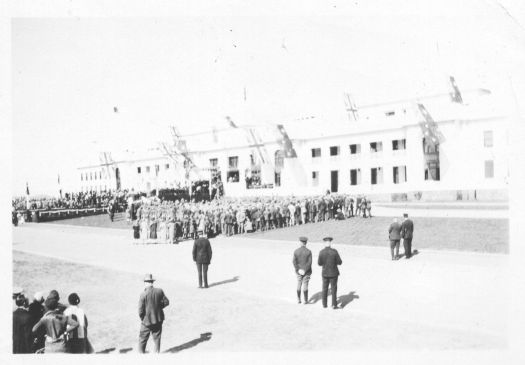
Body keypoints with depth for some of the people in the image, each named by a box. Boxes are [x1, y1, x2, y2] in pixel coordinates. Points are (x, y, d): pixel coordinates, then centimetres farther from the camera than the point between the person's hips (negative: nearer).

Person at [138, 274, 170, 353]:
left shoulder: (143, 294, -19)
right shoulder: (159, 291, -8)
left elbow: (141, 310, -16)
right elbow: (166, 302, 1)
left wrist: (142, 318, 1)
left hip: (147, 320, -3)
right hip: (158, 319, 3)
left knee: (142, 338, 15)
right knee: (157, 338, 17)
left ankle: (141, 353, 24)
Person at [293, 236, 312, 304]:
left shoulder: (296, 251, -7)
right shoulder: (309, 252, -12)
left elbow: (294, 262, -12)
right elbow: (309, 262, -17)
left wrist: (298, 270, -11)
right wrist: (305, 270, -15)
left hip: (299, 271, 2)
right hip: (307, 271, -2)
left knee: (299, 285, 15)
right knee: (305, 286, 5)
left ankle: (298, 299, 19)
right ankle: (305, 300, 10)